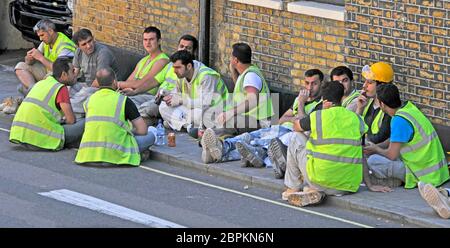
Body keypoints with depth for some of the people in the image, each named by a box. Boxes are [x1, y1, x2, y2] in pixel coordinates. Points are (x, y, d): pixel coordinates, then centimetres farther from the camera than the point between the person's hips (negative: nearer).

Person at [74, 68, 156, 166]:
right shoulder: (124, 101, -5)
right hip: (114, 155, -4)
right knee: (152, 132, 15)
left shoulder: (89, 100, 8)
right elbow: (142, 130, -3)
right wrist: (130, 132, 19)